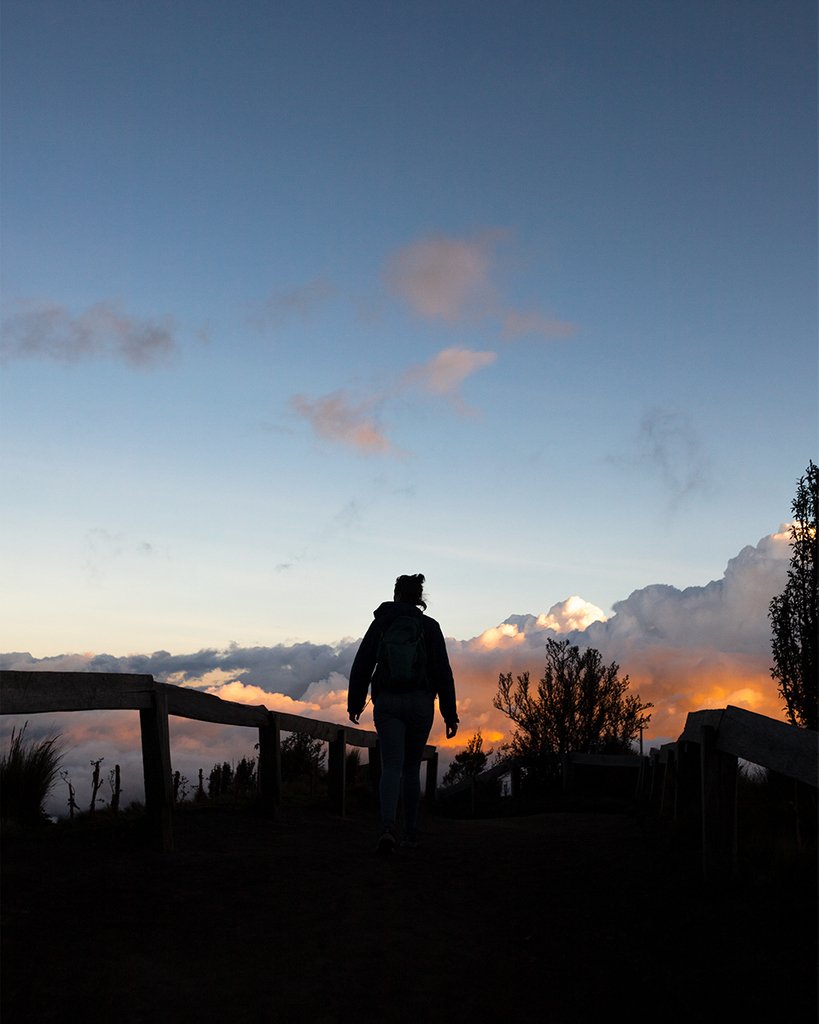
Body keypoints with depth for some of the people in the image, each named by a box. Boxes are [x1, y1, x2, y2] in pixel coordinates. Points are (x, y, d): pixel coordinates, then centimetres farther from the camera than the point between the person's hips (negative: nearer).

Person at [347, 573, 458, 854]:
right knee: (411, 767, 15)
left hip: (386, 703, 0)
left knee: (391, 767, -6)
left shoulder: (380, 623, 5)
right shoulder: (429, 626, 2)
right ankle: (411, 832, 19)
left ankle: (388, 826, -29)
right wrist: (450, 715, 1)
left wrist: (354, 703, 12)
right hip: (420, 703, 1)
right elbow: (443, 673, -3)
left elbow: (361, 666, 3)